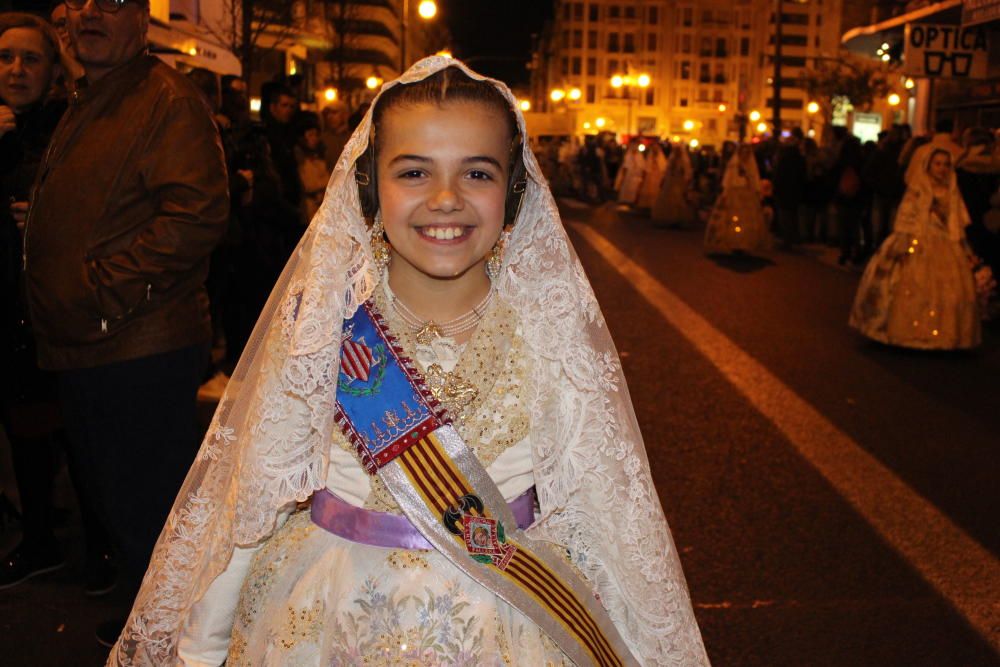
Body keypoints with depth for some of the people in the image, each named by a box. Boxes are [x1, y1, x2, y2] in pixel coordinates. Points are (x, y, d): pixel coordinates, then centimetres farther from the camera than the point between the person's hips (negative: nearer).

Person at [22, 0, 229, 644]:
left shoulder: (169, 99, -12)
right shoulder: (84, 105, 20)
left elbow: (197, 213, -25)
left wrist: (106, 290, -23)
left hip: (142, 352, -10)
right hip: (83, 350, 10)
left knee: (146, 512, 1)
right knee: (112, 498, 21)